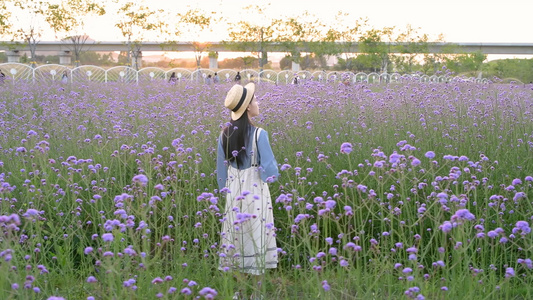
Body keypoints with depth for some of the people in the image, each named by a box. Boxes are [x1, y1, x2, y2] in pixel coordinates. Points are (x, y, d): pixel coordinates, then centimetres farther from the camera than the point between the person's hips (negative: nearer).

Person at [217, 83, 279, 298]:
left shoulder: (225, 135, 0)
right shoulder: (258, 134, -16)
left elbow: (221, 171, 8)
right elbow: (270, 172, -16)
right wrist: (273, 173, 7)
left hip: (234, 194, 5)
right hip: (255, 194, -5)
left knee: (236, 240, 13)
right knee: (255, 240, 6)